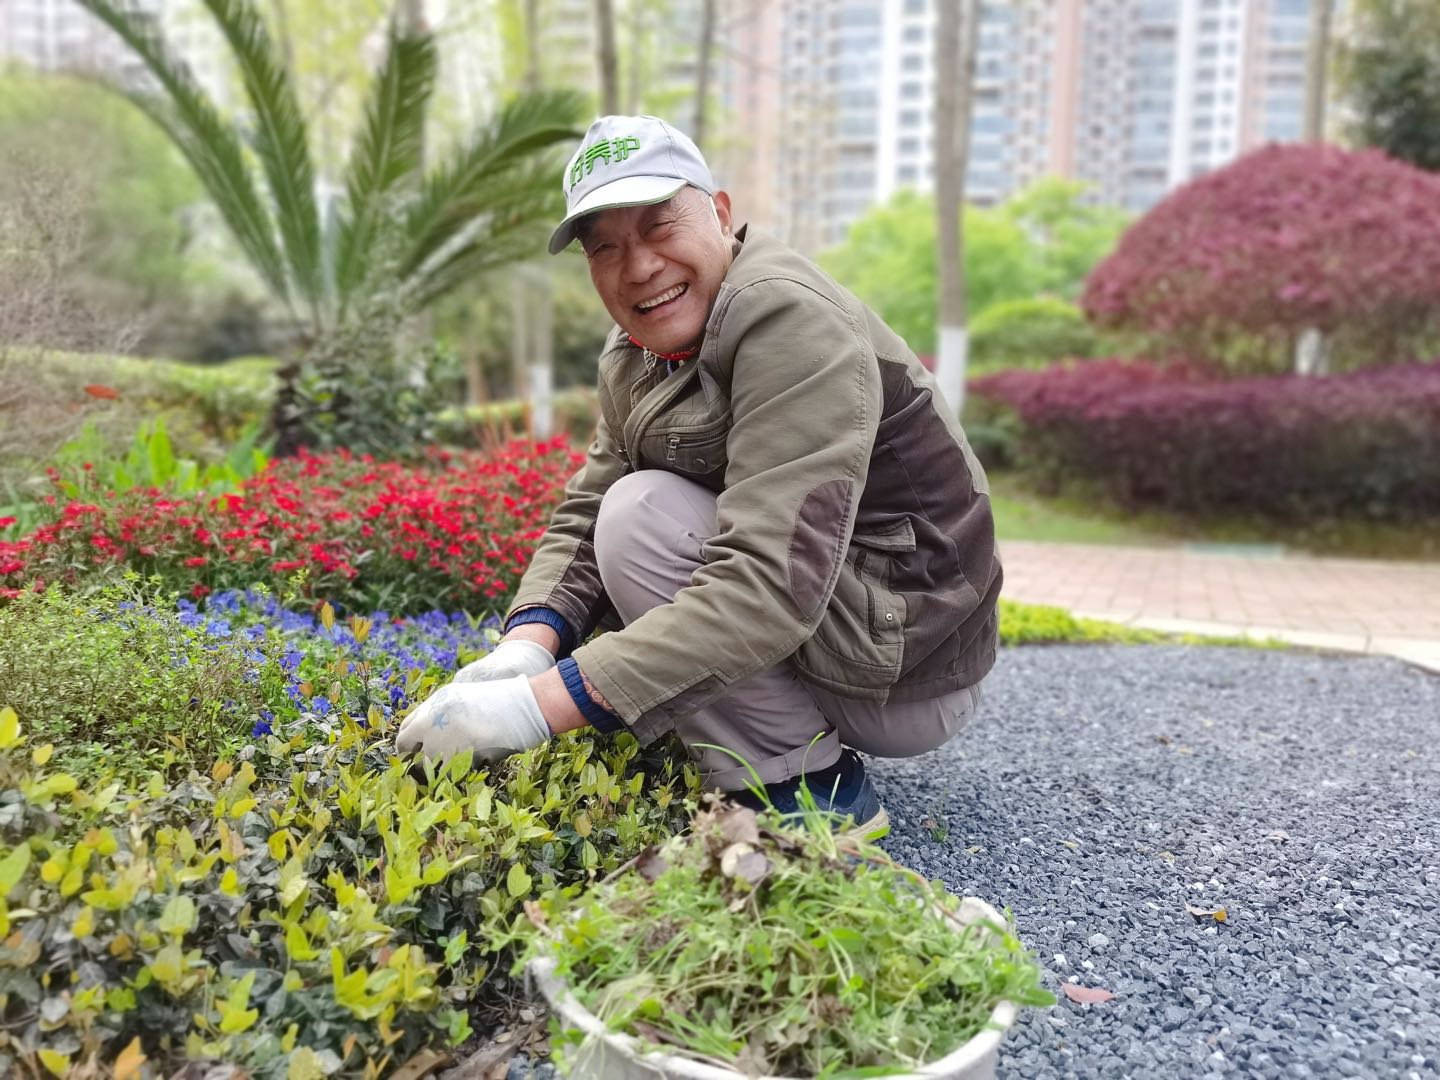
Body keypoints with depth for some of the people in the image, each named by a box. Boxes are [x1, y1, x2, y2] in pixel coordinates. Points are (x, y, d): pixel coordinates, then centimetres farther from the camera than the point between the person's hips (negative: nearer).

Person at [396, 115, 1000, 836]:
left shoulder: (791, 323, -24)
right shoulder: (635, 354, 5)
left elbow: (770, 583, -34)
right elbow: (584, 514, 0)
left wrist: (540, 705, -37)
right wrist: (525, 649, -20)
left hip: (912, 671, -9)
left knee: (641, 514, -21)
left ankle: (812, 787, -10)